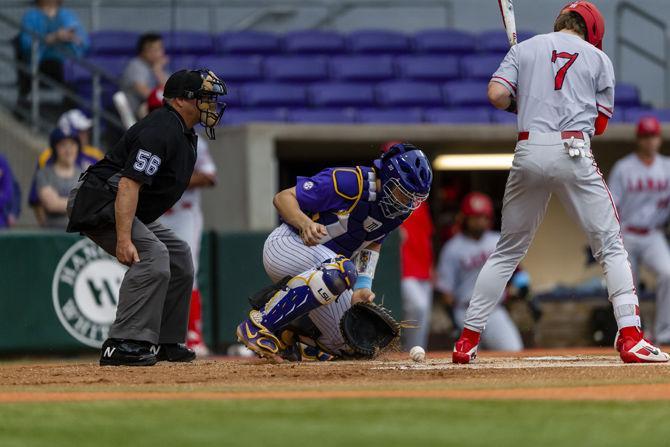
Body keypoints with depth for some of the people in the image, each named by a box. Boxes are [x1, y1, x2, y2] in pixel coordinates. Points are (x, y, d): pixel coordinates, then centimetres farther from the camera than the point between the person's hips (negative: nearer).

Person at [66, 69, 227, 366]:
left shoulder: (185, 135, 11)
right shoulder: (160, 130, -22)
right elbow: (129, 184, -31)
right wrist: (124, 239, -37)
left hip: (131, 211, 11)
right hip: (97, 205, -11)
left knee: (179, 257, 15)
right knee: (152, 255, -27)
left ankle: (167, 342, 19)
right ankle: (123, 345, -31)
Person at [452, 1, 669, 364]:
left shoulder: (524, 49, 15)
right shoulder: (597, 58, 12)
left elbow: (497, 95, 1)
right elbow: (600, 123, 12)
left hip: (529, 152, 2)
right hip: (574, 153, -2)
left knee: (508, 250, 14)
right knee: (611, 245, 2)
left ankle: (467, 340, 12)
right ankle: (630, 336, -11)